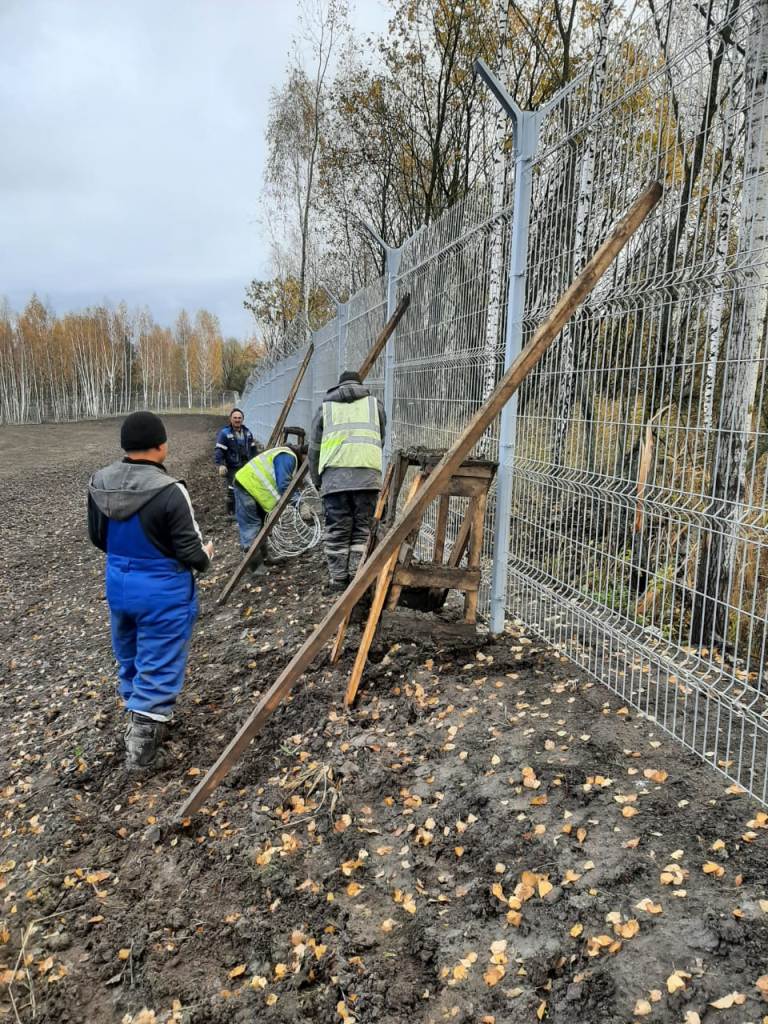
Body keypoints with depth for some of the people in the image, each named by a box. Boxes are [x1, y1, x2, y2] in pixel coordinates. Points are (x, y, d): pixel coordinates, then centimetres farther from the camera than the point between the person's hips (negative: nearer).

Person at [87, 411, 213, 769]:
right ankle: (142, 742, 13)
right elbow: (191, 554, -18)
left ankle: (137, 715, 44)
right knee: (159, 666, 7)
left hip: (118, 584, 7)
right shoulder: (169, 491, -25)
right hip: (162, 592, -7)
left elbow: (98, 538, 10)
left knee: (129, 658, 25)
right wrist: (207, 554, 4)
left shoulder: (99, 484, -4)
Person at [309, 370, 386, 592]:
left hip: (335, 473, 0)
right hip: (368, 472, 0)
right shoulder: (374, 403, 23)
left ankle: (338, 579, 8)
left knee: (336, 529, 5)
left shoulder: (326, 407, 21)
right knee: (362, 528, 7)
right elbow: (381, 440, 27)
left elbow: (314, 449, 22)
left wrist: (317, 481, 31)